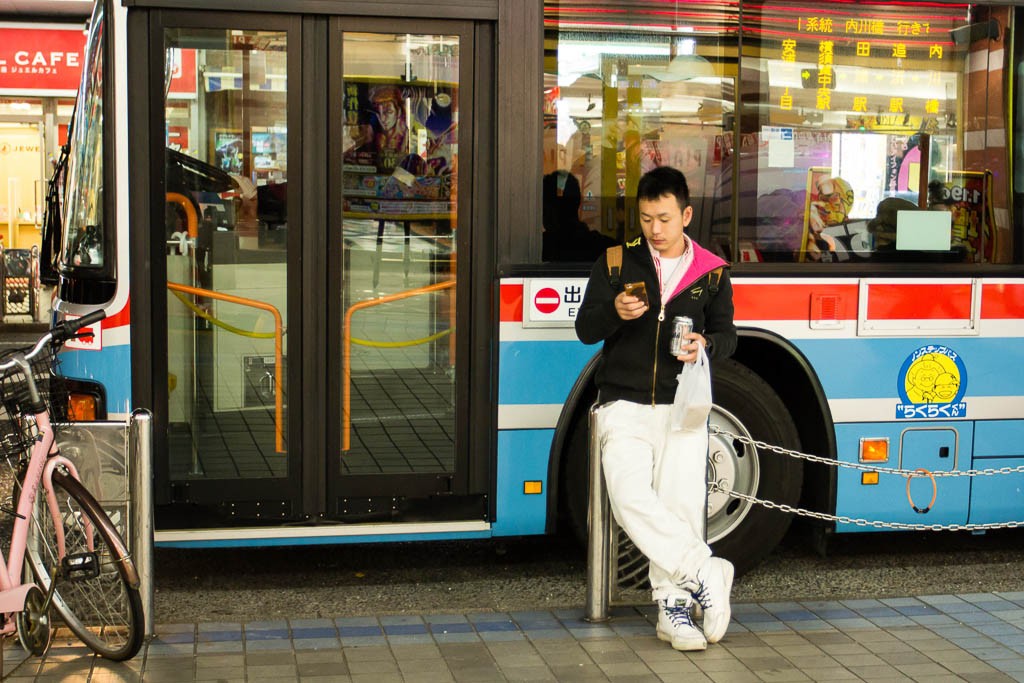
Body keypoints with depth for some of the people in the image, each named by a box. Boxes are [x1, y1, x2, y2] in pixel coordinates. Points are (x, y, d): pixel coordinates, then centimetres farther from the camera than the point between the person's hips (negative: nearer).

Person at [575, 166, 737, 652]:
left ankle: (673, 603, -9)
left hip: (683, 406, 0)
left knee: (681, 502, -18)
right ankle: (705, 572, -17)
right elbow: (585, 329, 6)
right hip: (624, 406, 0)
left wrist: (706, 344, -8)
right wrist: (616, 312, -16)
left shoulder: (712, 272, 11)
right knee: (631, 498, -24)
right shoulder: (615, 262, 9)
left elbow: (726, 334, 16)